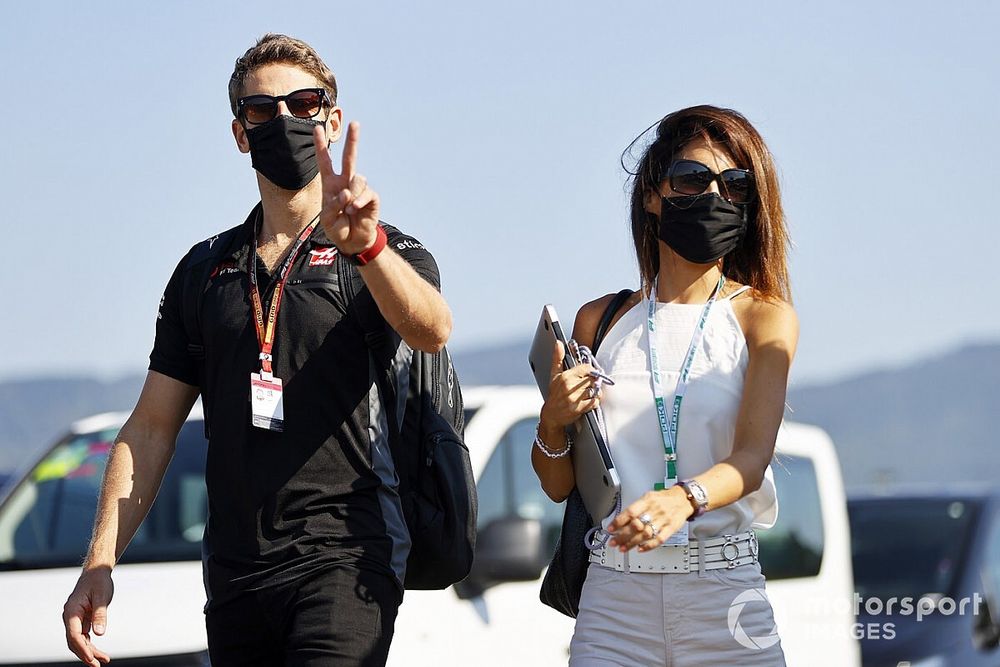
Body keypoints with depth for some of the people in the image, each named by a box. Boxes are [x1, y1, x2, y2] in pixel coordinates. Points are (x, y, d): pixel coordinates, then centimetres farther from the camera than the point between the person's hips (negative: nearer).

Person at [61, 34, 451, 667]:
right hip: (235, 574, 5)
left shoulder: (390, 257, 4)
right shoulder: (205, 270, 16)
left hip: (344, 556, -5)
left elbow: (431, 330, -21)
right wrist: (99, 566, 3)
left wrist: (365, 245, -41)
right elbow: (151, 429, 15)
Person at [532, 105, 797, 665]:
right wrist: (554, 423, -8)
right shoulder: (601, 321, 10)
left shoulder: (763, 317, 2)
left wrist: (683, 498, -34)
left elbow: (751, 458, -13)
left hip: (723, 598, -2)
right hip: (614, 602, 2)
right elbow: (558, 486, 14)